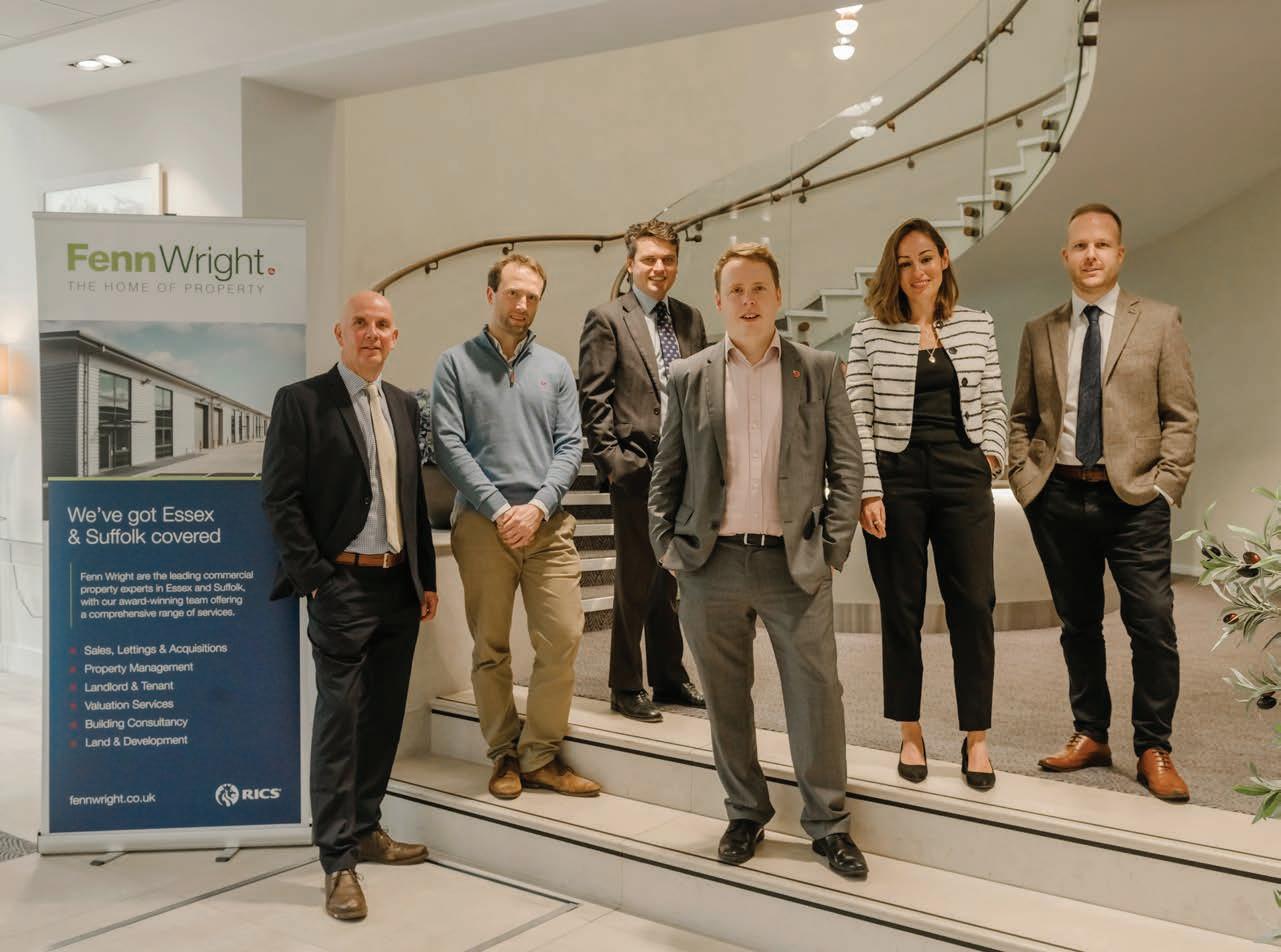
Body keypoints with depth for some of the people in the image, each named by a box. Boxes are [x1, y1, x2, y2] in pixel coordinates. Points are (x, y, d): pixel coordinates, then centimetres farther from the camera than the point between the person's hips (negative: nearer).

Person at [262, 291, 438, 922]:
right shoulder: (300, 402, -5)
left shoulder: (404, 406, 13)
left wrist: (426, 578, 13)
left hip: (399, 585, 6)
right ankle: (337, 861, 8)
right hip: (341, 585, -6)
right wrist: (313, 580, -13)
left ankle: (365, 830, 28)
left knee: (384, 716, 13)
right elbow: (280, 499, -8)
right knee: (339, 718, -2)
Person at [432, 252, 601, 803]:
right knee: (491, 648, 4)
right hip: (483, 524, -2)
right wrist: (498, 509, -10)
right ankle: (505, 755, 17)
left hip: (547, 523, 2)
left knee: (562, 638, -4)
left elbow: (570, 446, 7)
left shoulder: (555, 368, 13)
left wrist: (539, 506, -8)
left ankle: (540, 755, 9)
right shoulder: (456, 364, 5)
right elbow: (448, 446, -3)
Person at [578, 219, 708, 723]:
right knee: (636, 581, 1)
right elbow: (594, 397, -7)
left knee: (672, 578, 15)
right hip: (638, 467, -5)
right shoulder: (607, 319, -3)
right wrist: (611, 457, -13)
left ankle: (669, 678, 27)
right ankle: (626, 687, 14)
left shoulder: (690, 318, 14)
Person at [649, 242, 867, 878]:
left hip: (795, 564, -1)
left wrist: (832, 550, -3)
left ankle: (828, 823, 18)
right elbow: (667, 470, 10)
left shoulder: (819, 370, 6)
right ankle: (745, 814, 27)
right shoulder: (688, 376, 8)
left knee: (816, 695, 2)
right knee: (725, 700, 11)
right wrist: (667, 547, 1)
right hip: (712, 564, 1)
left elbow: (846, 466, 4)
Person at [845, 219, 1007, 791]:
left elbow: (993, 403, 16)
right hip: (896, 479, -2)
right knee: (901, 609, 5)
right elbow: (858, 417, -3)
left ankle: (976, 737, 13)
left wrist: (993, 452, 0)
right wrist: (867, 491, -9)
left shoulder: (976, 326, 11)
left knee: (974, 605, 0)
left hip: (964, 476, 2)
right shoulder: (871, 334, 2)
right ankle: (910, 733, 19)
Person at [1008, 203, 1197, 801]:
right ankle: (1089, 735, 24)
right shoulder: (1039, 332, 10)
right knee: (1078, 624, 11)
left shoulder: (1159, 322, 4)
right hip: (1059, 499, 2)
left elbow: (1180, 416, 2)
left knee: (1154, 625, -6)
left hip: (1133, 499, -2)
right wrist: (1025, 477, 2)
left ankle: (1154, 750, 9)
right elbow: (1021, 417, 15)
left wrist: (1163, 485, -6)